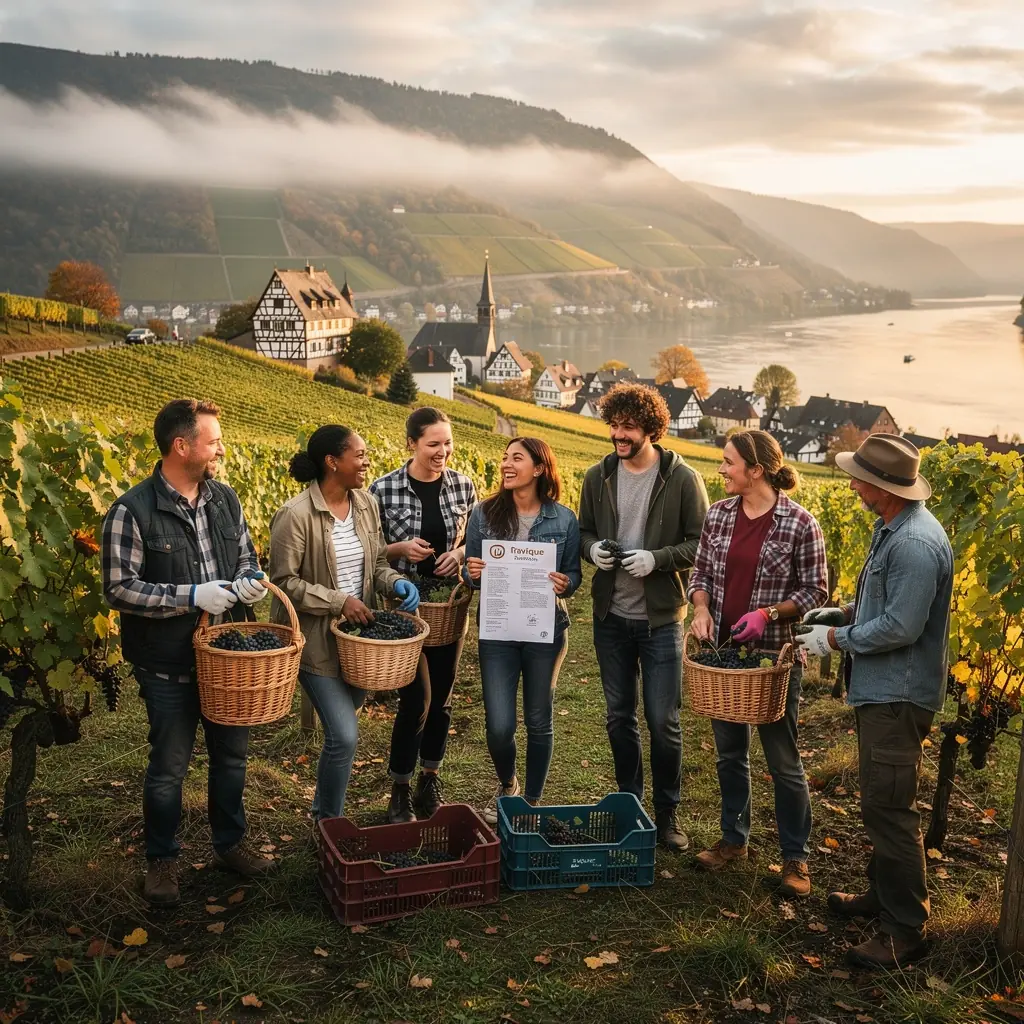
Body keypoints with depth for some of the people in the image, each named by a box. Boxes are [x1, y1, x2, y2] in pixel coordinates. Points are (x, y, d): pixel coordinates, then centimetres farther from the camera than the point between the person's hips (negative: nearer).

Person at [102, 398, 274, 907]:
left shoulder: (225, 499, 2)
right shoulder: (132, 511, -15)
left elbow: (245, 557, 14)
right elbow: (118, 588, -16)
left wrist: (250, 579, -10)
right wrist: (192, 596, -24)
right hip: (169, 665, -5)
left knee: (231, 755, 17)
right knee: (169, 766, 9)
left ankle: (230, 843, 37)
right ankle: (162, 859, 29)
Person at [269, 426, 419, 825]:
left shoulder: (366, 504, 2)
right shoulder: (295, 515, -18)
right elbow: (284, 581, -15)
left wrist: (395, 582, -10)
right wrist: (338, 601, -21)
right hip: (317, 640, -6)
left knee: (341, 730, 17)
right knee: (344, 736, -9)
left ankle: (324, 808, 39)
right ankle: (328, 822, 14)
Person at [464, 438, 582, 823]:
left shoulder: (564, 519, -3)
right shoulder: (484, 514, -1)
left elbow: (574, 574, 5)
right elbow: (470, 571, 7)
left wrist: (564, 584, -17)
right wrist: (472, 572, -15)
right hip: (497, 629, 0)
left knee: (539, 720, 11)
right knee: (499, 725, -3)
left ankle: (533, 801, 31)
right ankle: (506, 785, 30)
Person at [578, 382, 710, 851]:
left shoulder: (682, 479, -9)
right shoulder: (598, 477, 3)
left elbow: (702, 543, -7)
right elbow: (584, 531, 12)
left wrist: (657, 558, -22)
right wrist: (593, 548, -10)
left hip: (660, 617, -4)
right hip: (610, 615, 4)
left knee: (663, 721, 2)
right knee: (619, 717, 14)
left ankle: (666, 814, 19)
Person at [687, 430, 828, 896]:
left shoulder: (799, 523, -12)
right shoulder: (718, 514, 1)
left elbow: (816, 591, -7)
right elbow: (699, 571, 10)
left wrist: (768, 613, -20)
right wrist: (701, 608, -9)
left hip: (774, 655, -5)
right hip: (722, 650, 5)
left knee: (783, 760, 5)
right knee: (729, 752, 16)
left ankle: (795, 857, 19)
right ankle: (733, 840, 33)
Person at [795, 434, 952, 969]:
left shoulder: (916, 543, -25)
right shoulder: (891, 528, 8)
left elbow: (901, 626, -26)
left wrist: (835, 639, -14)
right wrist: (841, 613, 8)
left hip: (898, 694, -11)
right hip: (880, 688, 11)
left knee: (889, 808, -4)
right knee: (879, 802, 21)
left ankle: (906, 929, 7)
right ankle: (883, 893, 36)